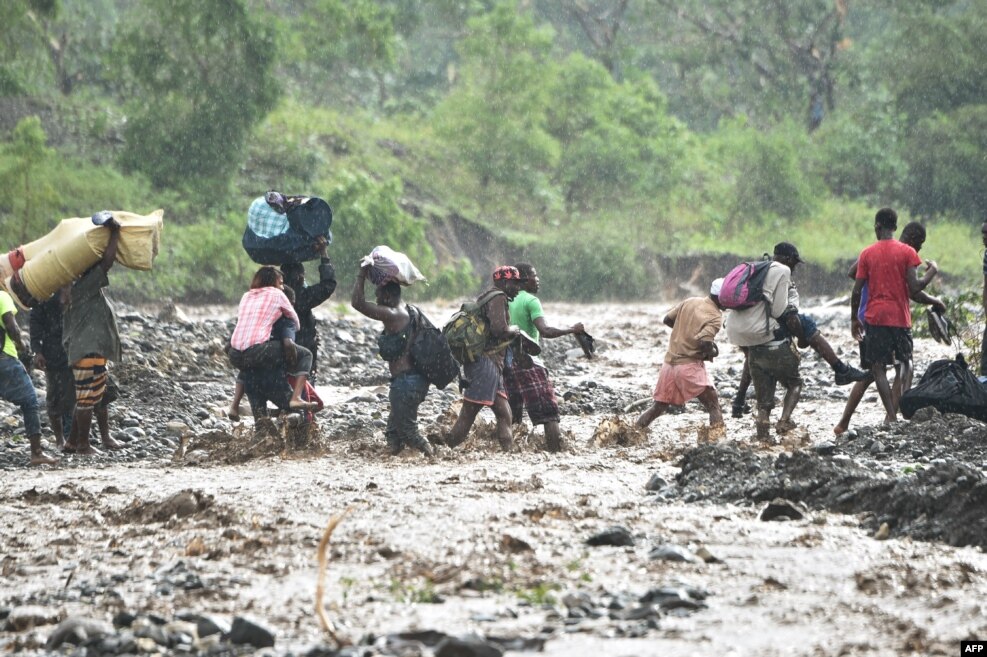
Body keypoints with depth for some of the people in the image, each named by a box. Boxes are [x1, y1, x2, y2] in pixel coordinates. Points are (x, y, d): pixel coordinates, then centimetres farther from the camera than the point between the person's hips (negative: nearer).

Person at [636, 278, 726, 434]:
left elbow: (667, 319, 14)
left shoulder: (690, 302, 8)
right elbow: (704, 342, -24)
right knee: (713, 405, -4)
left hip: (670, 361, 7)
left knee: (659, 406, 17)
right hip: (690, 365, -7)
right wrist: (713, 352, -4)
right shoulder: (715, 317, -11)